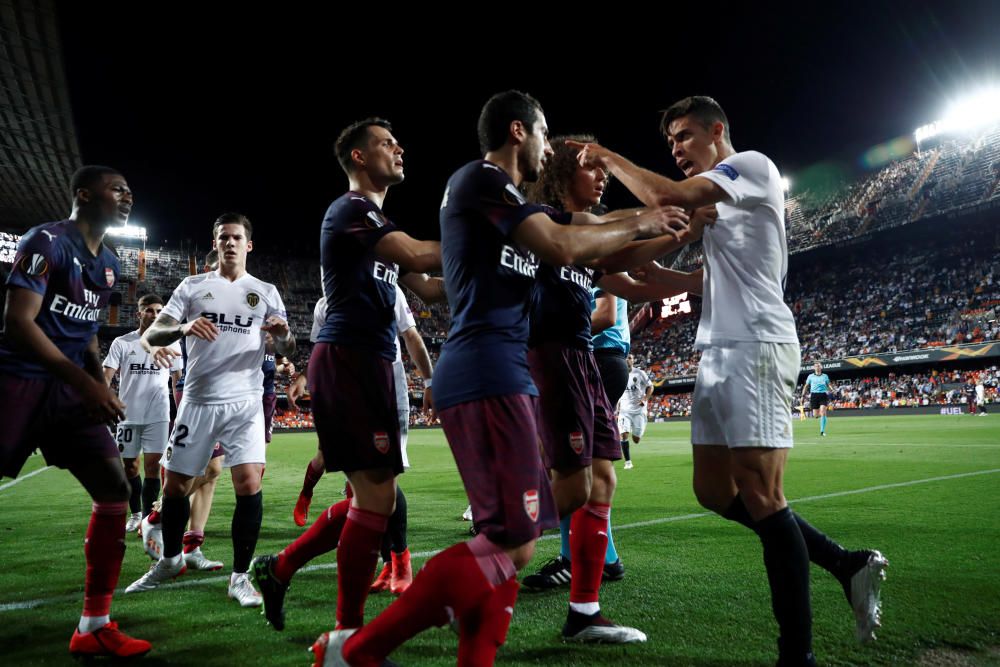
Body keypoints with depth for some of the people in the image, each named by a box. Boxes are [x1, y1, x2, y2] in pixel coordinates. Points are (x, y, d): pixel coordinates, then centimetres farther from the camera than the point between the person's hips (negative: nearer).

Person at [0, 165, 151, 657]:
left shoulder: (109, 264, 13)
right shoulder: (47, 241, -10)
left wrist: (100, 384, 7)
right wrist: (85, 382, -24)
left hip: (68, 389, 7)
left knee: (115, 490, -2)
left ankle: (94, 626, 6)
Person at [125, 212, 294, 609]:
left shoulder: (265, 292, 7)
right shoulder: (192, 286, 7)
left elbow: (287, 352, 5)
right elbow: (151, 336, -2)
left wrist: (284, 334, -19)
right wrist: (183, 328, -23)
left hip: (245, 402, -1)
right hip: (198, 401, 1)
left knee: (249, 483, -13)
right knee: (175, 484, 9)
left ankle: (240, 576, 0)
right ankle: (170, 560, 34)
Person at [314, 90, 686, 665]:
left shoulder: (503, 200, 26)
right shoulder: (481, 178, -3)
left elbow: (576, 253, 29)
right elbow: (564, 248, -14)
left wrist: (663, 234, 31)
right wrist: (636, 226, 3)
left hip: (495, 376, 10)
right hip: (489, 375, -10)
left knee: (505, 542, 11)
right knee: (515, 544, -10)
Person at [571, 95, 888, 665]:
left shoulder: (752, 164, -1)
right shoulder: (716, 201, 27)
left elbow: (669, 197, -18)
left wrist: (609, 158, -4)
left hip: (755, 346, -9)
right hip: (718, 351, 10)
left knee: (759, 495, -10)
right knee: (715, 491, 8)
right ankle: (848, 564, 18)